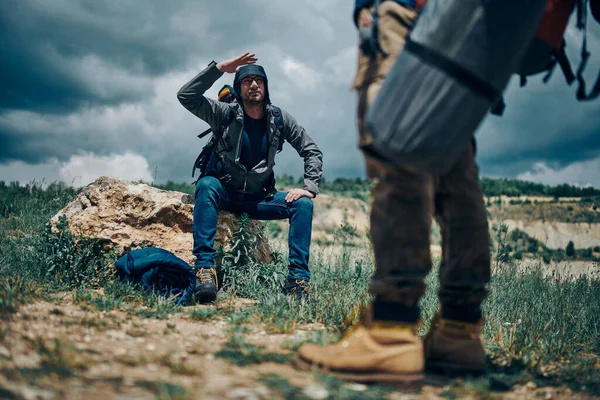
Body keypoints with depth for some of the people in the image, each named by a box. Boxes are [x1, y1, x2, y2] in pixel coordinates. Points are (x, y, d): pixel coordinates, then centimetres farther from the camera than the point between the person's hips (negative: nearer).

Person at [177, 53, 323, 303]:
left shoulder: (279, 119, 0)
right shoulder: (225, 113, -6)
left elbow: (312, 152, 3)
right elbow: (186, 96, -18)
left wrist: (310, 187, -12)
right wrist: (220, 67, -20)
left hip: (258, 198, 3)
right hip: (224, 193, -2)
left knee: (303, 204, -19)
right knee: (207, 184, -35)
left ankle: (298, 278, -23)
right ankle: (204, 267, -42)